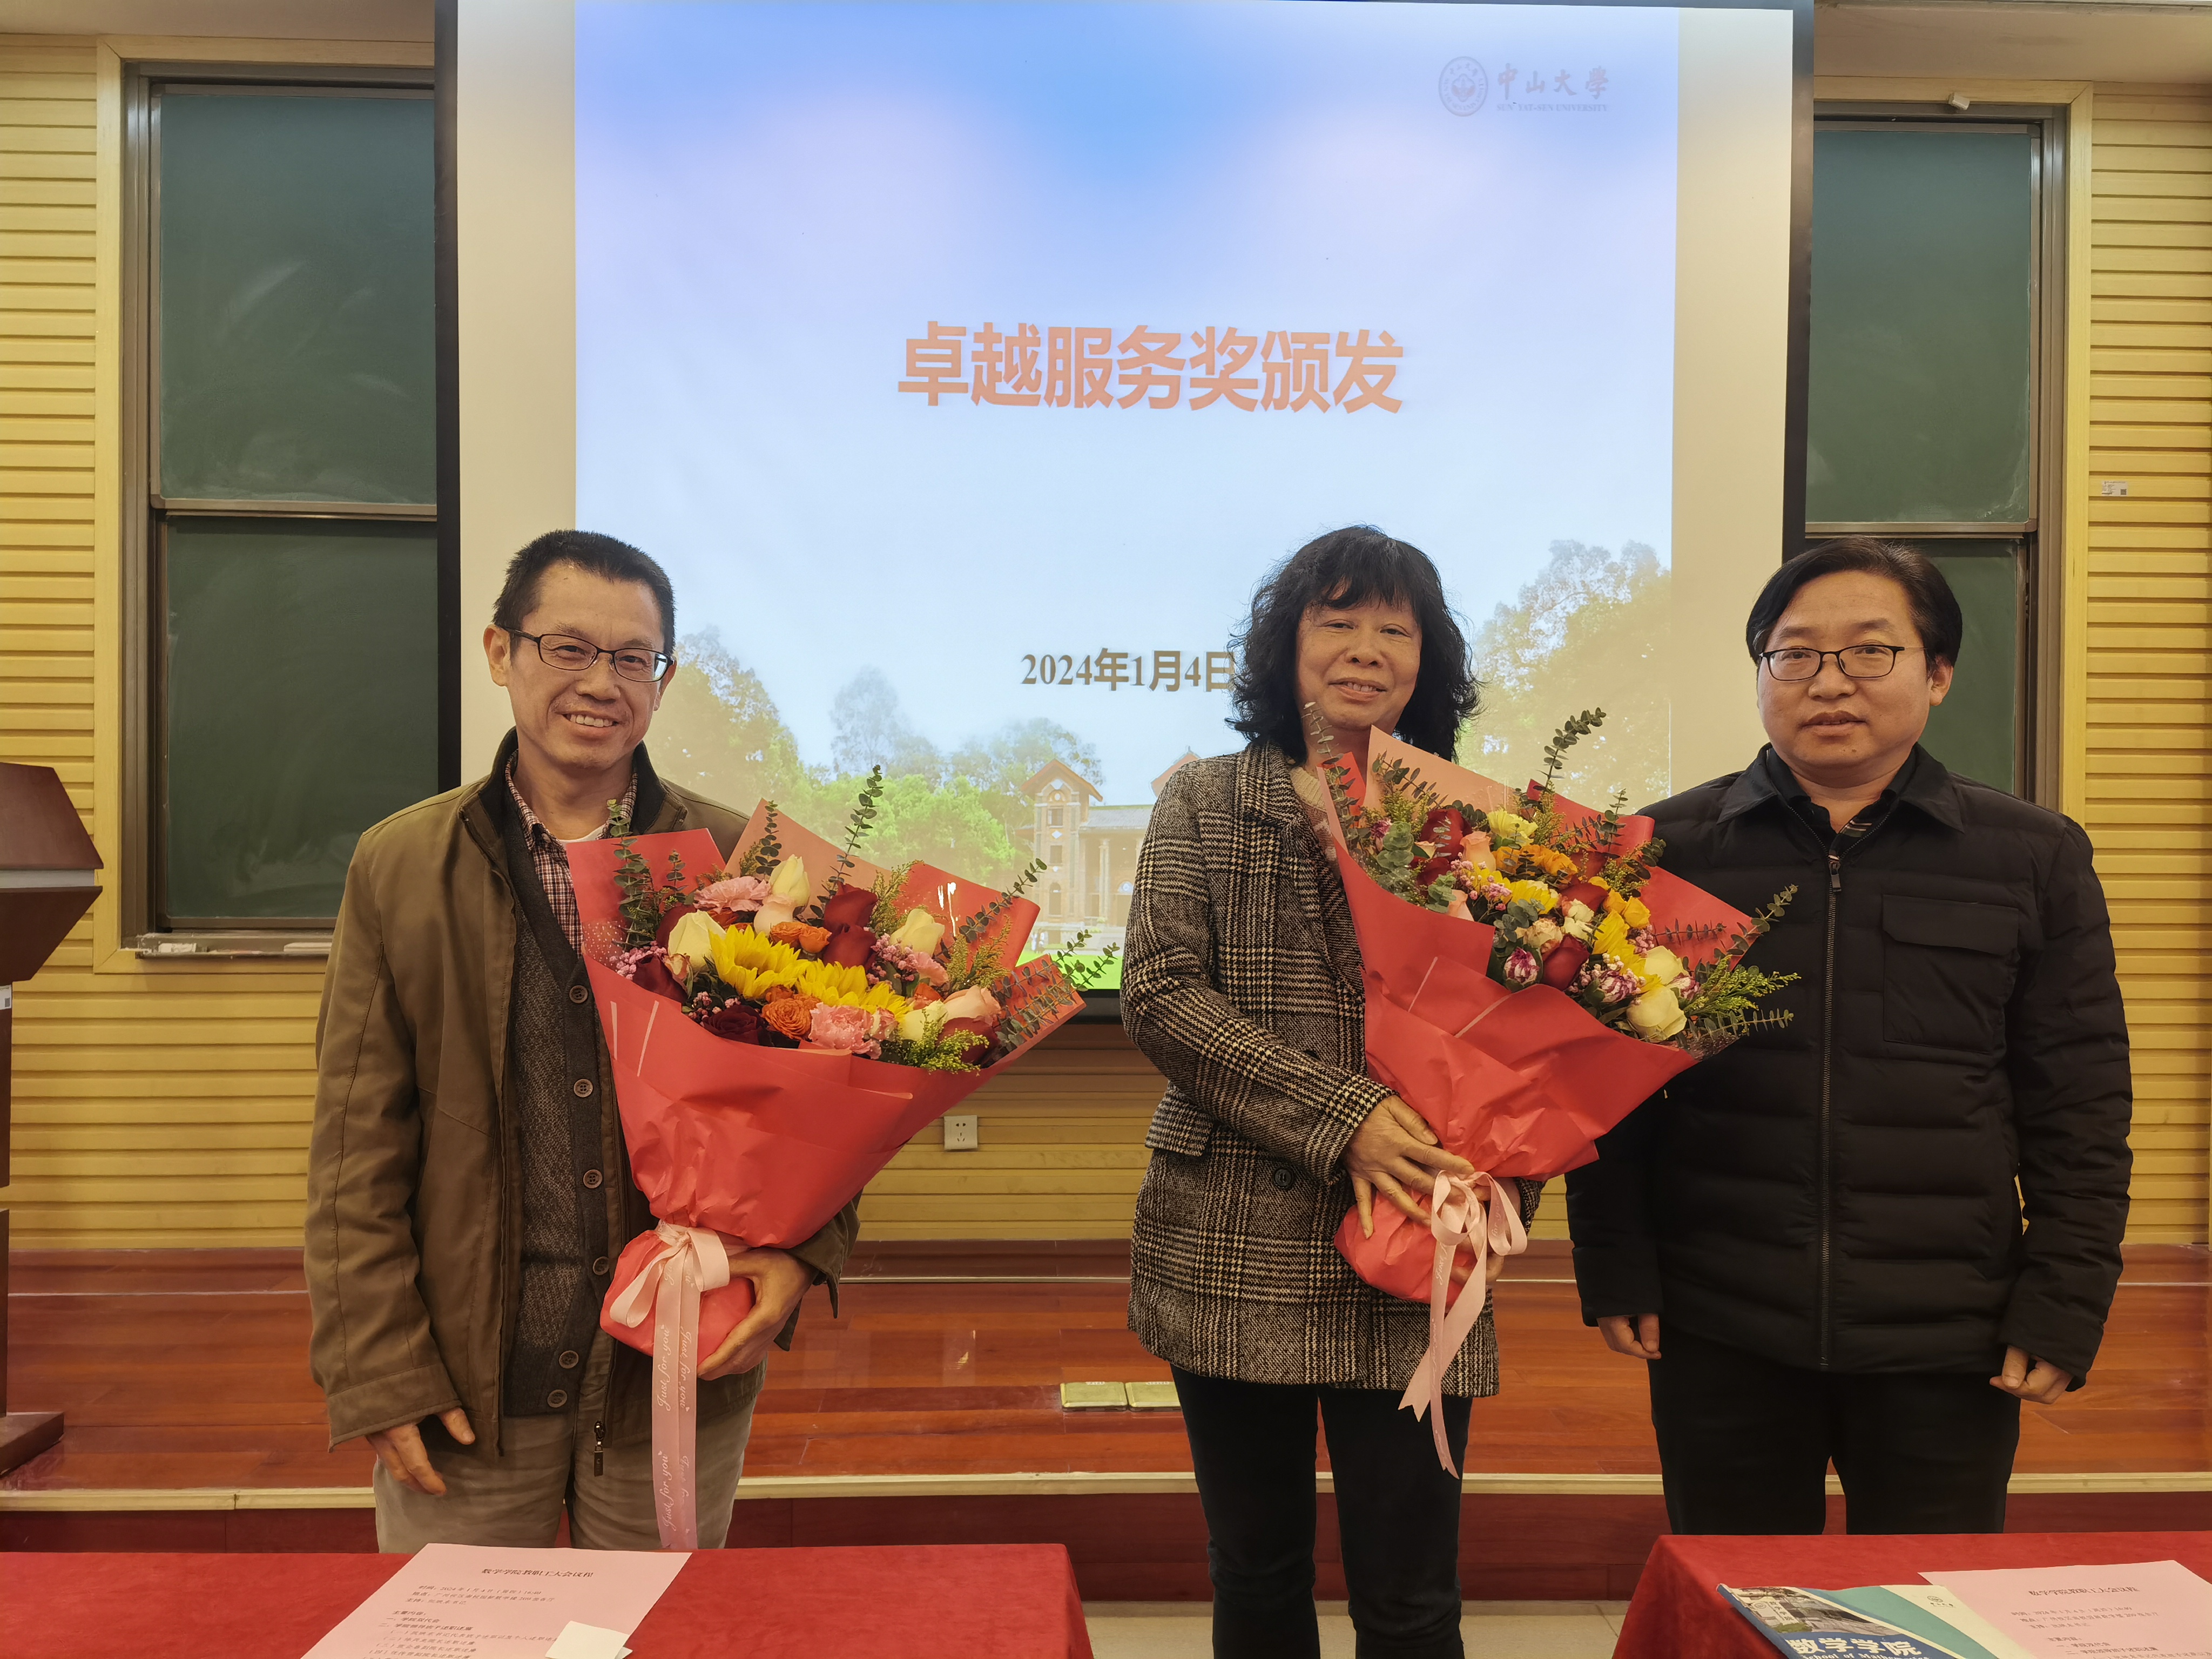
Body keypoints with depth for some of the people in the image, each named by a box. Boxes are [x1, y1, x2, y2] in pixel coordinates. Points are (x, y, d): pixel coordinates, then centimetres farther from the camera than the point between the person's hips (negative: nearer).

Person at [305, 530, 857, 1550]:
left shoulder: (739, 866, -2)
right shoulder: (398, 867, 0)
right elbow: (356, 1150, 0)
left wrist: (799, 1252, -15)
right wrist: (376, 1373, -4)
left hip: (678, 1387, 0)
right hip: (462, 1388, 0)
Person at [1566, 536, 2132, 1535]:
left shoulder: (2035, 859, 4)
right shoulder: (1668, 849, 1)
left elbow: (2079, 1106, 5)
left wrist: (2065, 1306, 0)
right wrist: (1615, 1272, -2)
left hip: (1947, 1342, 1)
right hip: (1719, 1332, 0)